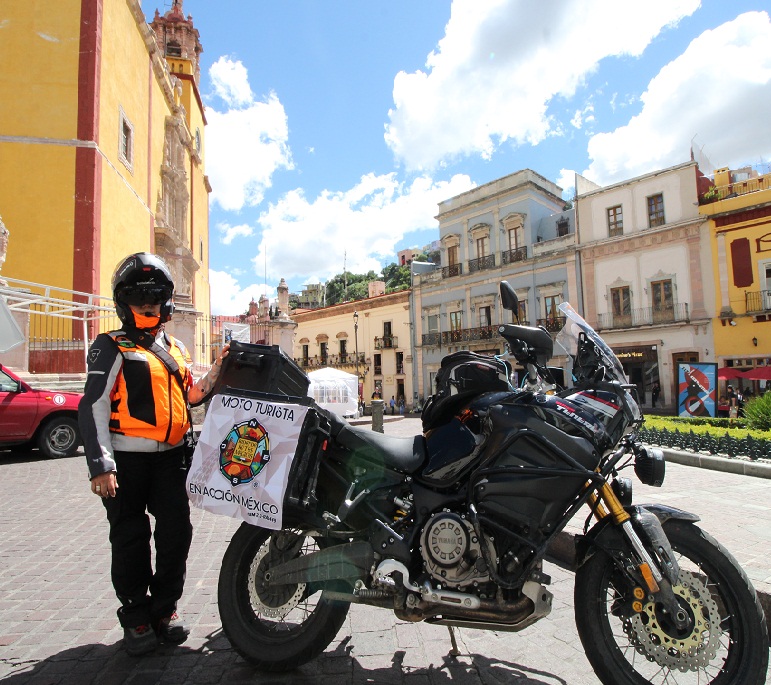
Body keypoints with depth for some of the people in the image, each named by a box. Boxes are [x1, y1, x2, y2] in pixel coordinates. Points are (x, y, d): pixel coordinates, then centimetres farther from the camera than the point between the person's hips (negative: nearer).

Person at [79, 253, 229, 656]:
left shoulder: (176, 348, 16)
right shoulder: (112, 347, -3)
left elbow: (190, 396, 20)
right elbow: (93, 405, -10)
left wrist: (217, 369, 3)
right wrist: (100, 465, -17)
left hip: (171, 457, 5)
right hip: (126, 459, -5)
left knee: (176, 533, 7)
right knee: (130, 540, 5)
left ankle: (165, 608, 25)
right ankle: (136, 617, 21)